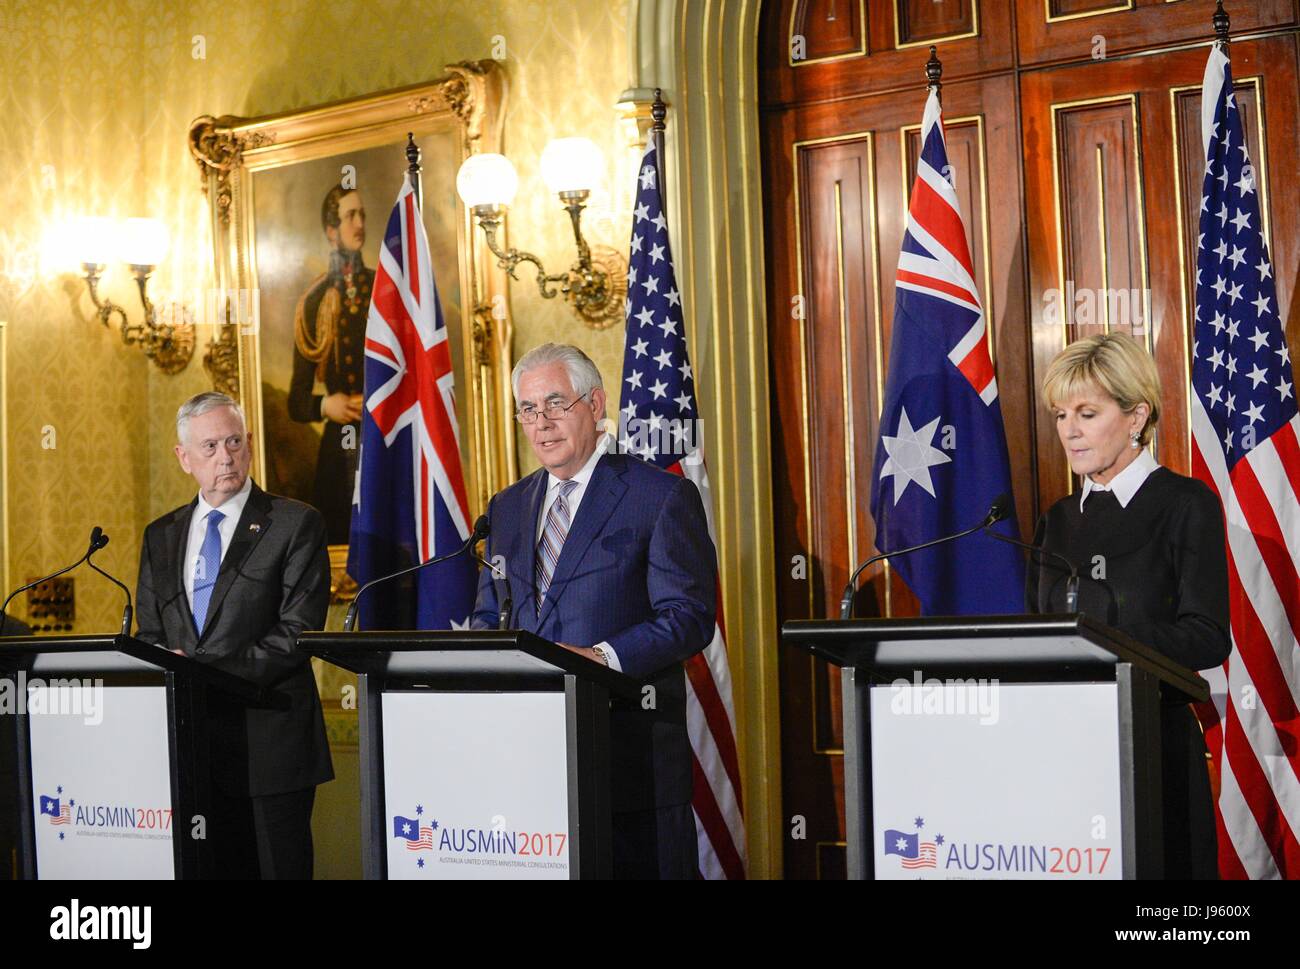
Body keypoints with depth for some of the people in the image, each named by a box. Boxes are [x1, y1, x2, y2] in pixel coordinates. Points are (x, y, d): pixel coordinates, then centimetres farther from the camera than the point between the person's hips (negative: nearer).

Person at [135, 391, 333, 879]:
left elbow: (298, 632, -10)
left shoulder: (295, 523, -2)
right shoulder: (160, 536, 15)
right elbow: (149, 637, 16)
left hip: (268, 743, -4)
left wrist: (206, 671, -14)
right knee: (211, 871, 7)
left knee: (280, 869, -1)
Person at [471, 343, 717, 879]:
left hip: (631, 750, -5)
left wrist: (604, 657, -24)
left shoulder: (663, 497, -2)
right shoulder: (507, 508, 17)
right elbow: (488, 617, 21)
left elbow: (689, 616, -9)